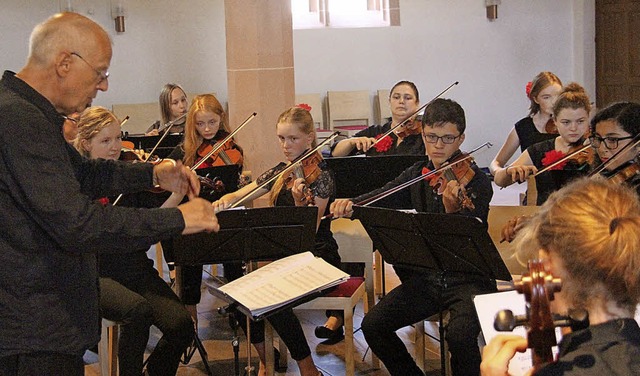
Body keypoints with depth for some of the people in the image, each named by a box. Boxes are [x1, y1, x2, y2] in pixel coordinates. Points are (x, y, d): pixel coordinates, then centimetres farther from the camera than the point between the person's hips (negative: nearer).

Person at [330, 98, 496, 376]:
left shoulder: (475, 180, -8)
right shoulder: (416, 175, 8)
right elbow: (381, 196, 3)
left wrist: (453, 210, -40)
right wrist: (350, 204, -19)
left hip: (469, 278, -5)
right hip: (425, 277, 5)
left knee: (460, 334, -32)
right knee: (373, 325, -12)